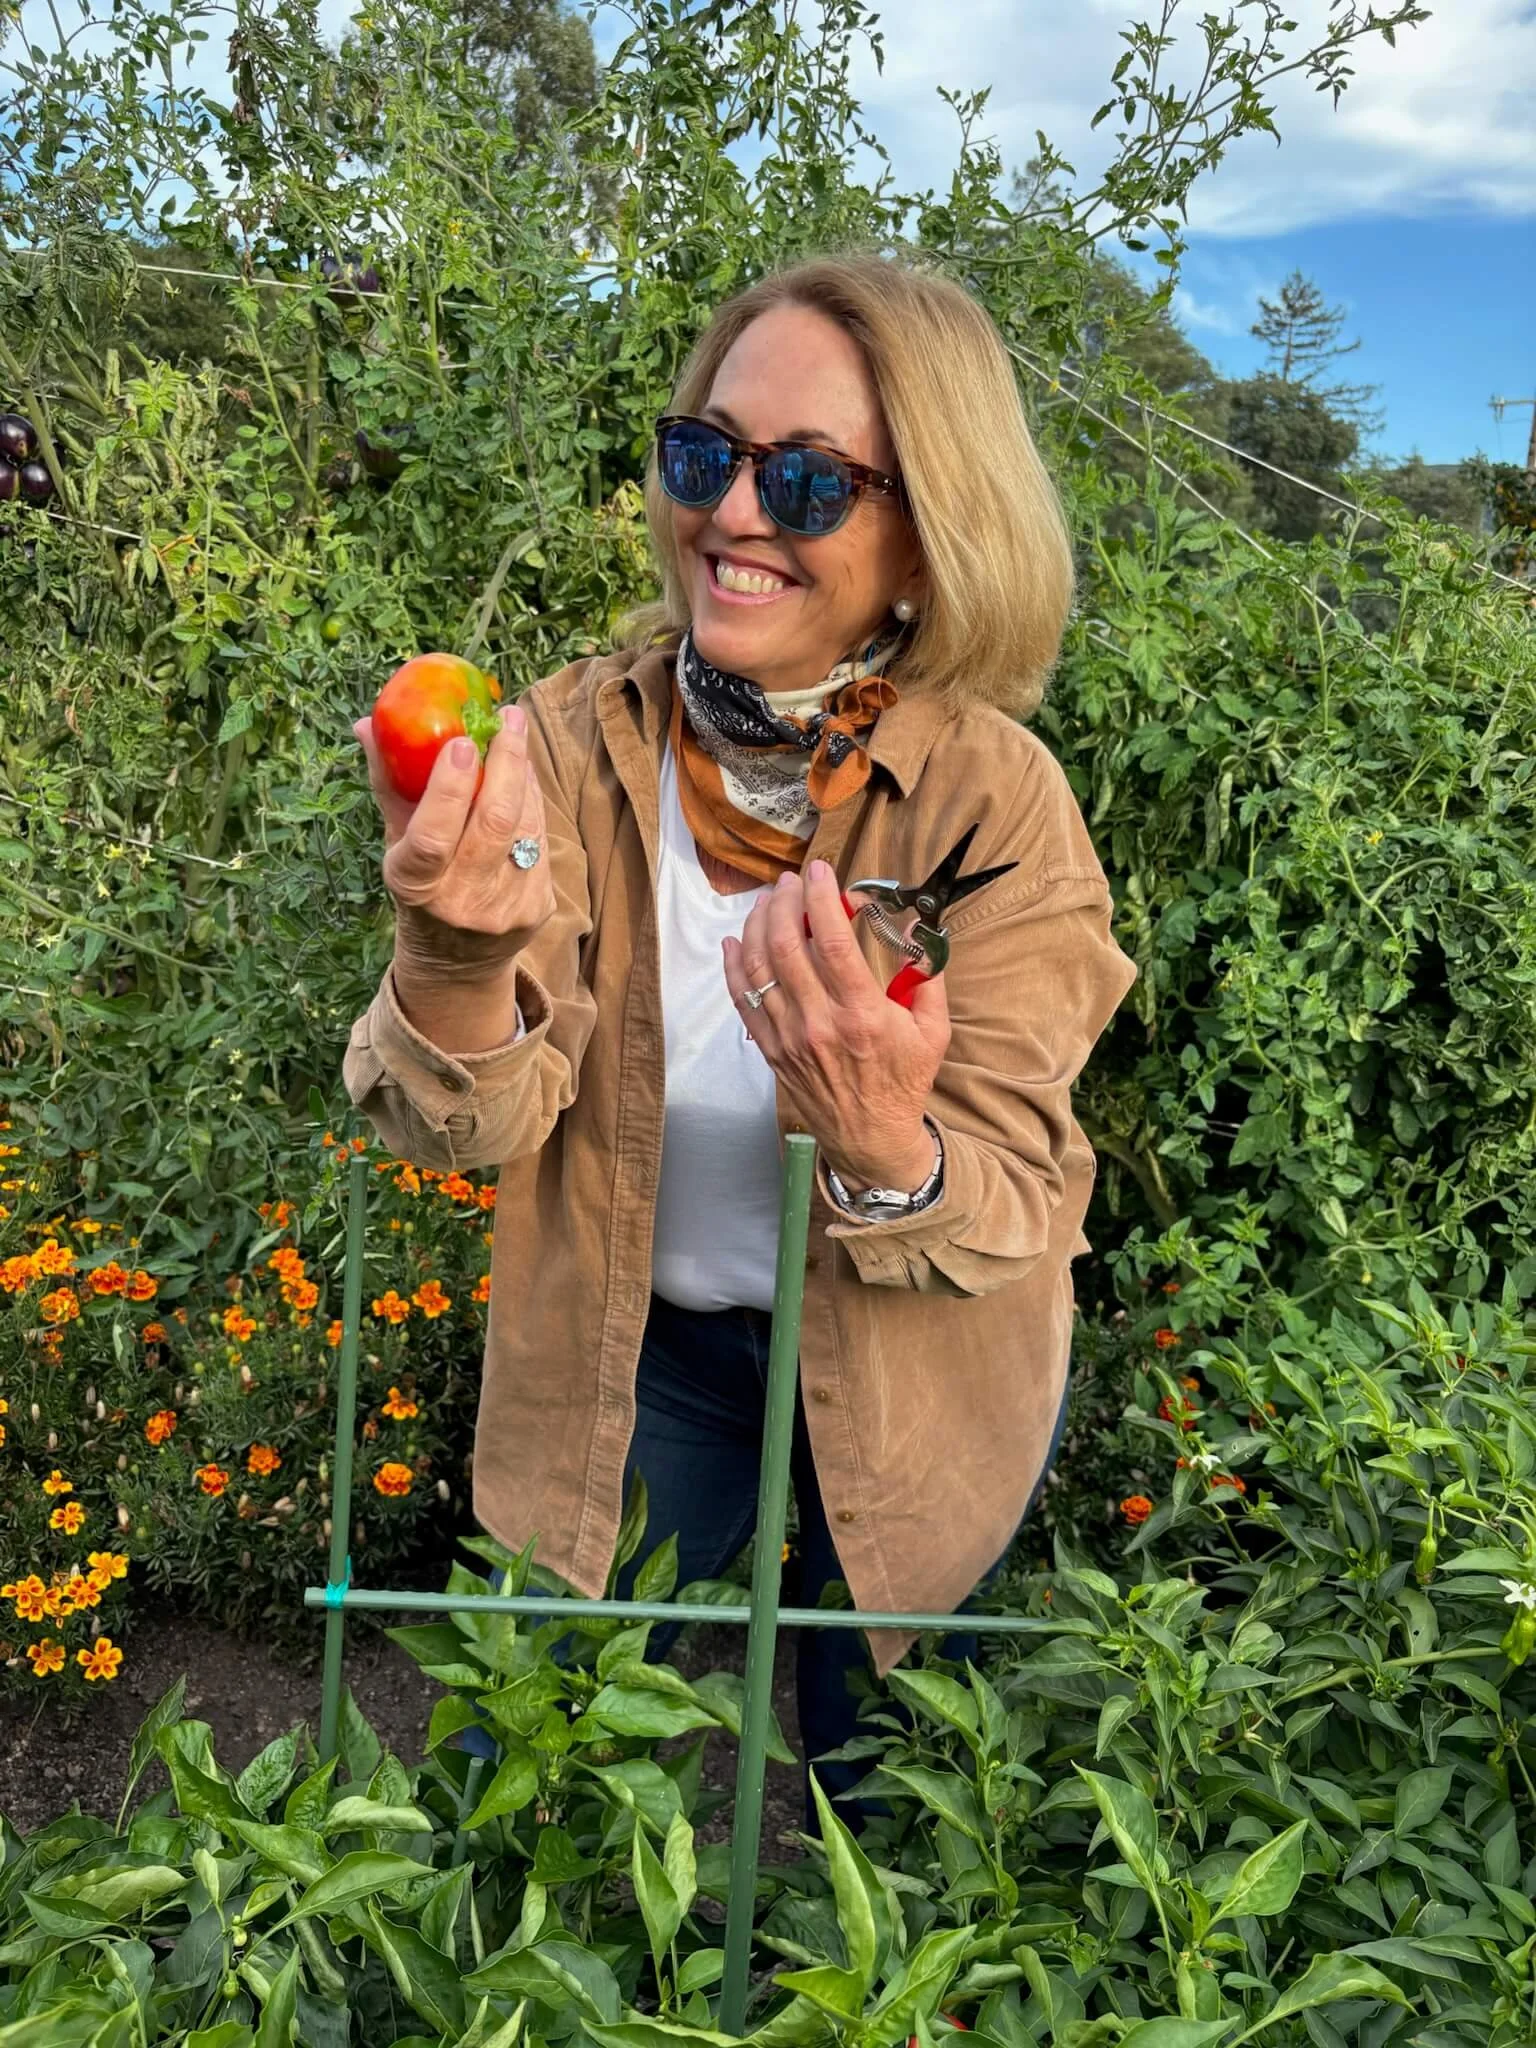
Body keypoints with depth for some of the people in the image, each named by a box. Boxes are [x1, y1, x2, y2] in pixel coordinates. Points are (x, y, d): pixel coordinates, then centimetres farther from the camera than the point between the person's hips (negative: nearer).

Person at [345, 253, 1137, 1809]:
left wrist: (883, 1150, -46)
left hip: (911, 1381, 0)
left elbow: (1019, 1210, -23)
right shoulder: (575, 739, -18)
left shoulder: (995, 795, -24)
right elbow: (467, 1126, -23)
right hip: (639, 1350, 1)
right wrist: (458, 956, -45)